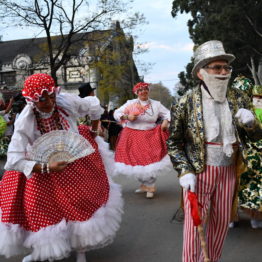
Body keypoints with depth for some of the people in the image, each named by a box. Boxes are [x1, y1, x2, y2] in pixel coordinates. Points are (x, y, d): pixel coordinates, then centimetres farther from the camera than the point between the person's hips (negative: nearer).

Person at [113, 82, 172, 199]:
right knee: (135, 161, 8)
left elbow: (167, 113, 14)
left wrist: (166, 121, -5)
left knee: (150, 161, -5)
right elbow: (116, 113, 1)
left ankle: (150, 187, 14)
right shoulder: (130, 103, -2)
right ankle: (144, 185, 29)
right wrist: (127, 117, -16)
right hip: (133, 137, 0)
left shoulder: (156, 104, 4)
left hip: (150, 137, 0)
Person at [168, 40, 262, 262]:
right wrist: (185, 172, -13)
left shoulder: (239, 99, 0)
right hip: (198, 171, -4)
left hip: (228, 171, 4)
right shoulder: (186, 103, -10)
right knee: (194, 224, 1)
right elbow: (174, 143, -3)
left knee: (221, 224, 15)